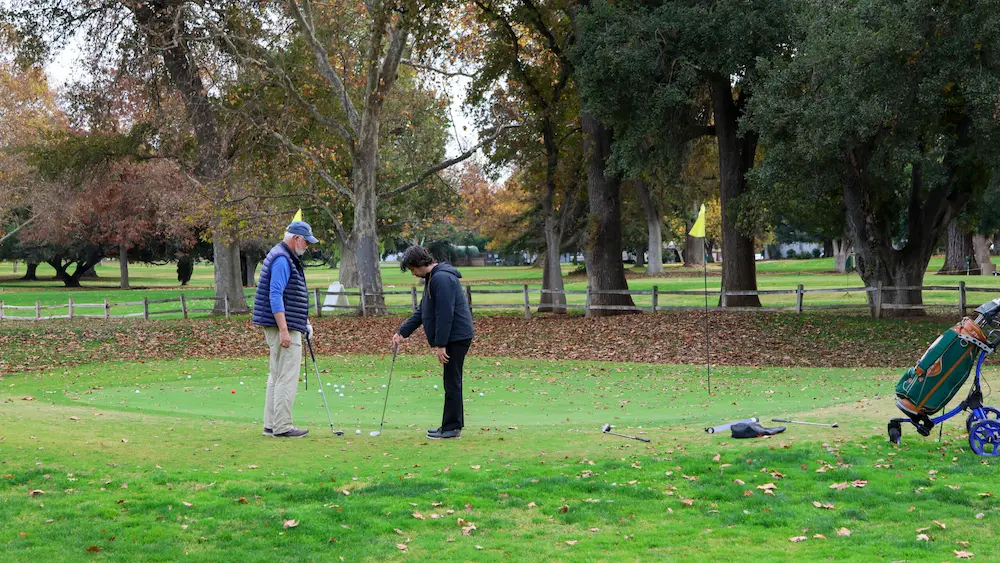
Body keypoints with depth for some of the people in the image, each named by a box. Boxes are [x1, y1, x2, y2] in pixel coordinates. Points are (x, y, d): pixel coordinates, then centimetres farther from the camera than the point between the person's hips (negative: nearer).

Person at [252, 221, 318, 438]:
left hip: (284, 327, 11)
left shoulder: (286, 257, 17)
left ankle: (271, 425, 18)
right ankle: (282, 427, -6)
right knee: (287, 378, -8)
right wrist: (283, 330, -26)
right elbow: (275, 296, -23)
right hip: (284, 327, -11)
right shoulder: (282, 259, -16)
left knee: (276, 377, 13)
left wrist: (304, 321, 24)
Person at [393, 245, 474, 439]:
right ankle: (452, 426, 16)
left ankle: (451, 427, -2)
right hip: (453, 338, 10)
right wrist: (402, 332, 15)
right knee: (452, 382, 12)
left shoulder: (442, 278, -18)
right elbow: (422, 311, 21)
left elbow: (445, 314, -23)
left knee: (452, 382, -6)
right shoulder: (432, 278, 16)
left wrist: (440, 344, -21)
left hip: (456, 337, -10)